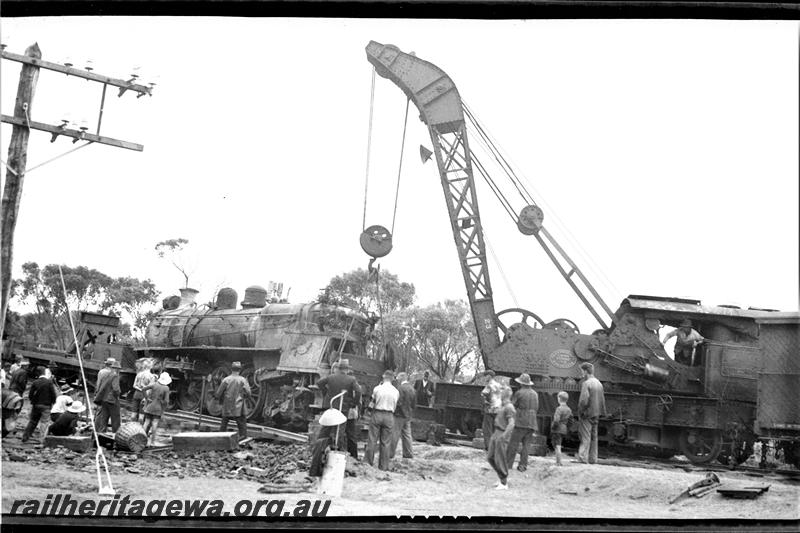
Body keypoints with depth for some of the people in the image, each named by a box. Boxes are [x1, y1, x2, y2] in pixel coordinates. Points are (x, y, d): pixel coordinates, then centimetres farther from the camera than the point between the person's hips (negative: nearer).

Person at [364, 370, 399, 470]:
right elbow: (395, 406, 6)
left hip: (377, 414, -1)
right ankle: (383, 466, 10)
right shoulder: (396, 391, 1)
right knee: (386, 442, 7)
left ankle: (368, 462, 7)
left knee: (372, 440, 5)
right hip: (389, 416, 2)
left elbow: (372, 403, 2)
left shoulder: (377, 389, -5)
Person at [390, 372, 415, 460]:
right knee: (407, 435, 12)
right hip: (408, 415, 8)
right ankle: (408, 454, 13)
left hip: (399, 414, -8)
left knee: (394, 435, -3)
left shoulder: (400, 388, -15)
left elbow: (398, 402, -20)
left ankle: (390, 454, -1)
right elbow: (414, 402, 14)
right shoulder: (412, 388, 11)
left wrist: (393, 410, -7)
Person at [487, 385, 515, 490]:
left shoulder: (509, 407, -15)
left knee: (500, 460, -4)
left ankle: (504, 484, 5)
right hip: (496, 434, 10)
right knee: (490, 457, 11)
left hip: (502, 435, -10)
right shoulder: (502, 406, 15)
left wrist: (503, 436, -27)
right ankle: (503, 478, 21)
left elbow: (511, 424, -22)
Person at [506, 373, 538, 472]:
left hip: (521, 422, -5)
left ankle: (508, 464, -3)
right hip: (532, 423, 5)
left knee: (513, 443, -1)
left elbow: (511, 405, -2)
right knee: (526, 444, 5)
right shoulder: (535, 394, 12)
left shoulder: (519, 393, -6)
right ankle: (523, 465, 0)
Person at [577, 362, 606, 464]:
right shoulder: (599, 383, 12)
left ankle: (583, 458, -7)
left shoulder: (586, 384, -15)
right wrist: (600, 413, 16)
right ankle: (593, 459, 17)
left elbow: (583, 400, -22)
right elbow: (602, 400, 14)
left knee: (585, 437, -5)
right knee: (593, 436, 13)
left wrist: (580, 412, -11)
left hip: (587, 414, -8)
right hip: (596, 414, 8)